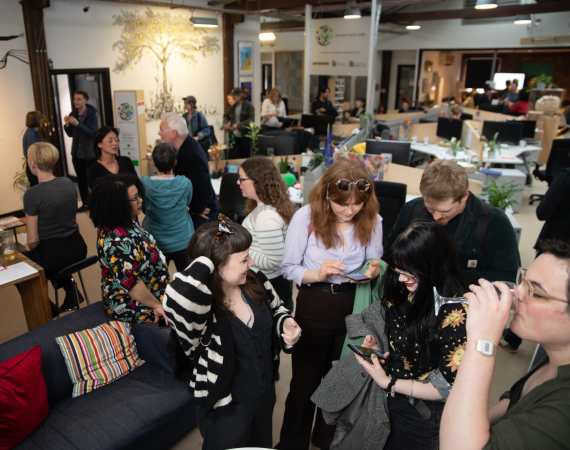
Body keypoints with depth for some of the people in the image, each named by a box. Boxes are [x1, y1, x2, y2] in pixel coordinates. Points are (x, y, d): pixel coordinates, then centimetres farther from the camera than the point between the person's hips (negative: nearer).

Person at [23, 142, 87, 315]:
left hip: (53, 257, -5)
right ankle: (71, 292, 30)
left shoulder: (32, 195, -19)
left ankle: (49, 310, 26)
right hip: (78, 249, 6)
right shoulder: (68, 183, -2)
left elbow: (33, 240, -15)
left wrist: (29, 248, 9)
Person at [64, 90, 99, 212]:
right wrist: (67, 125, -10)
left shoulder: (92, 115, -9)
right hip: (77, 154, 5)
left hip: (90, 154, -5)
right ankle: (85, 203, 22)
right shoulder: (73, 114, 5)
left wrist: (77, 124, -28)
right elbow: (70, 134, 9)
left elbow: (92, 133, -20)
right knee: (81, 179, 11)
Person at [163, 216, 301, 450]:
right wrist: (205, 260, -44)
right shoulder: (197, 308, -33)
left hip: (265, 396, 6)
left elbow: (275, 308, 7)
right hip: (226, 413, -6)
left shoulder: (255, 281, -13)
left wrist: (285, 323, -14)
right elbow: (178, 301, -58)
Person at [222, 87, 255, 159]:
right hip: (235, 136, 5)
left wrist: (238, 125, -25)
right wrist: (226, 123, 1)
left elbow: (251, 119, -19)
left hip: (245, 136, -5)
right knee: (234, 156, 3)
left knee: (245, 157, 5)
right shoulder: (233, 107, 9)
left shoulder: (249, 106, -8)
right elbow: (226, 116, 23)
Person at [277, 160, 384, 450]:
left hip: (353, 306, 3)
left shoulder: (372, 220, -7)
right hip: (313, 308, -2)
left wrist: (373, 271, -17)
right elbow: (288, 267, -10)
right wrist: (318, 274, -27)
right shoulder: (306, 217, -15)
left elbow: (374, 263, 6)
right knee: (305, 381, 14)